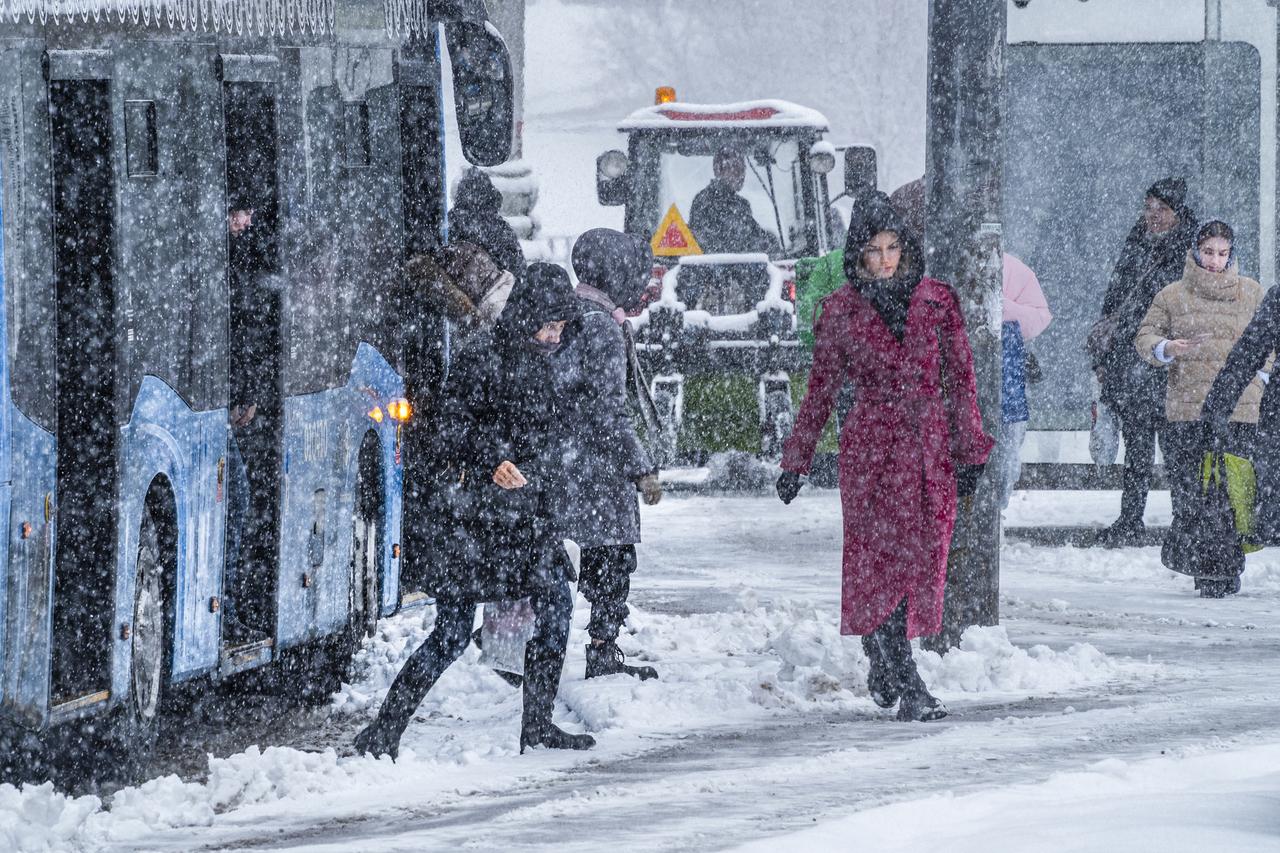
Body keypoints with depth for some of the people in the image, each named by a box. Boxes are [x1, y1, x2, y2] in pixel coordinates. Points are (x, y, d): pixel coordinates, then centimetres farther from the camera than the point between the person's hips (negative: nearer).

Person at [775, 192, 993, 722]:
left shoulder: (936, 302, 7)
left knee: (921, 560, 3)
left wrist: (969, 451, 9)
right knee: (885, 559, -11)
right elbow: (821, 390, 10)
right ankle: (907, 688, -13)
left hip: (930, 449, 3)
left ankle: (883, 673, 20)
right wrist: (797, 460, 12)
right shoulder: (843, 311, 3)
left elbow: (959, 378, 12)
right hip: (871, 449, -3)